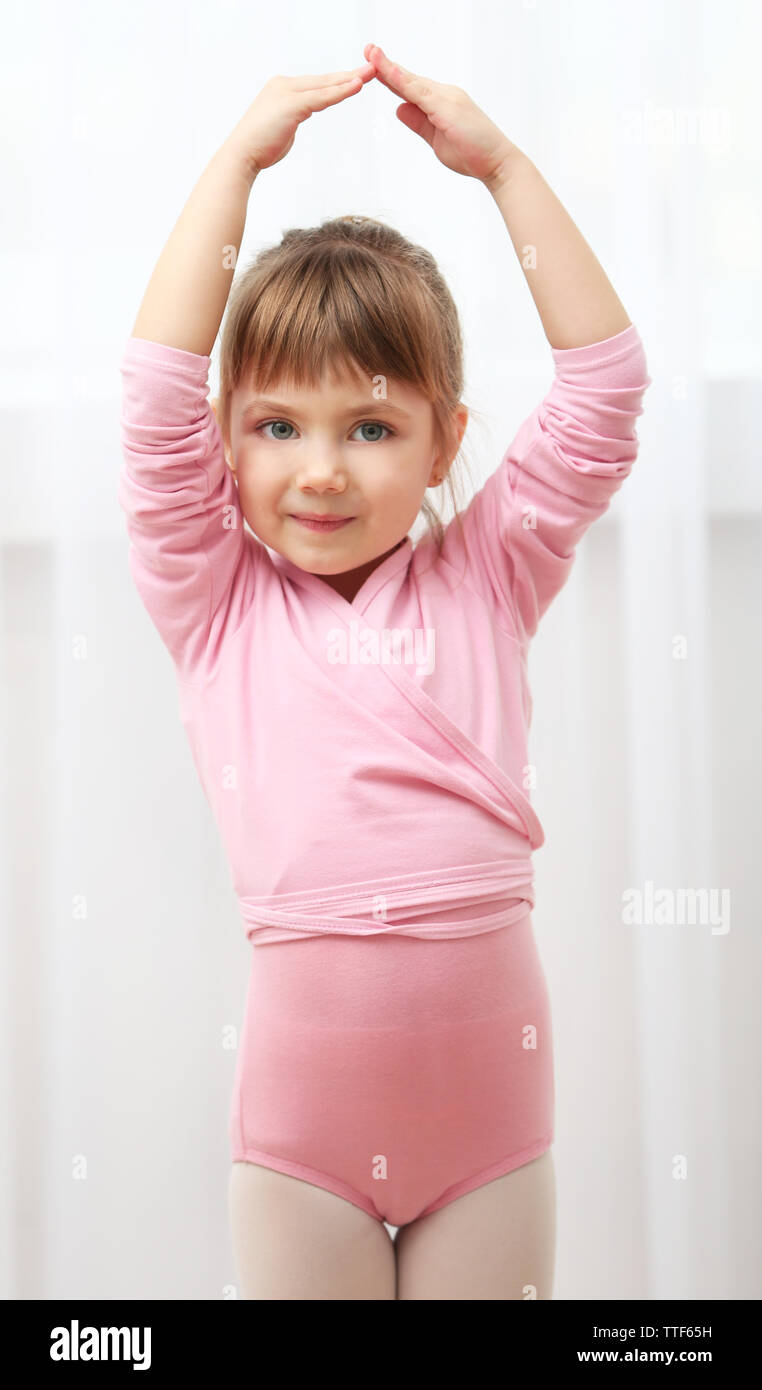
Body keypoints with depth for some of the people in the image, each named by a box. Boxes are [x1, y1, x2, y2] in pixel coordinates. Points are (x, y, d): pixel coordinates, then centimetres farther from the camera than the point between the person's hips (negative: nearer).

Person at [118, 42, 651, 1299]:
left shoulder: (485, 581, 5)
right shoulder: (216, 604, 2)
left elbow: (603, 379, 4)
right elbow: (161, 387, -5)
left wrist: (499, 164, 2)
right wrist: (241, 156, -1)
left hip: (491, 1092, 1)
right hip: (303, 1101, -1)